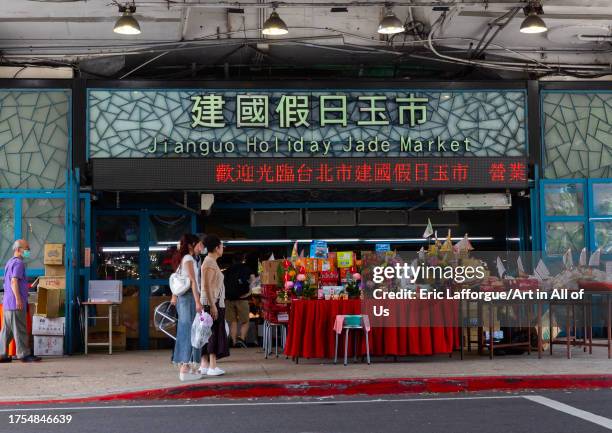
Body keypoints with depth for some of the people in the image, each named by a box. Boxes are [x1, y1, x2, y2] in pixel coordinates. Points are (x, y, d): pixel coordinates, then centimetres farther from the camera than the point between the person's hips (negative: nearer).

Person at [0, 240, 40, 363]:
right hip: (16, 303, -10)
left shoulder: (10, 262, 20)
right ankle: (24, 354, -3)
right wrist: (18, 299, -22)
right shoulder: (18, 262, -11)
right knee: (19, 330, -6)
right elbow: (14, 281, -20)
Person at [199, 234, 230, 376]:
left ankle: (204, 365, 13)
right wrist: (212, 305, -23)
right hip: (212, 303, -10)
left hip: (215, 303, 10)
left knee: (208, 334, 10)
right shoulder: (210, 263, -14)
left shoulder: (211, 262, 16)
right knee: (214, 334, -8)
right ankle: (212, 367, -8)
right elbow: (207, 286, -21)